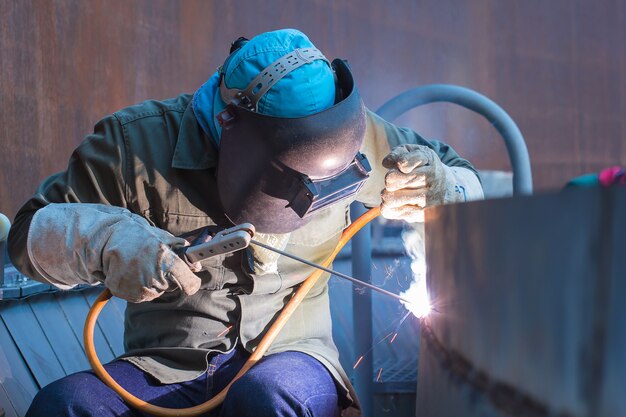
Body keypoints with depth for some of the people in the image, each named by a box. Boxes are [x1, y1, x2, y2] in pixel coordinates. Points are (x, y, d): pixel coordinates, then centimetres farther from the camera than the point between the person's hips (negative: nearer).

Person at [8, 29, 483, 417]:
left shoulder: (341, 137, -2)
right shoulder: (140, 142, -10)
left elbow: (460, 176, 12)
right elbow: (30, 231, -7)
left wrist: (438, 189, -13)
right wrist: (105, 240, -28)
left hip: (289, 356, 1)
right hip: (164, 368, 0)